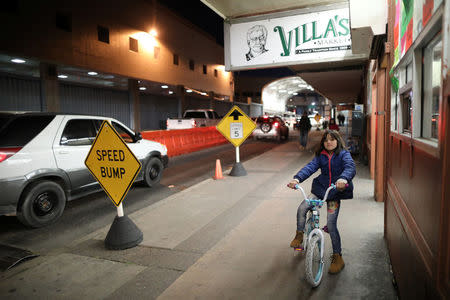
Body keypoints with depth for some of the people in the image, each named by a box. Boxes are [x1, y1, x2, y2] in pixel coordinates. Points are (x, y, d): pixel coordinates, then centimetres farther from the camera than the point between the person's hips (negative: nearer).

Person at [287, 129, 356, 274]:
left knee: (331, 224, -6)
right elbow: (310, 167, -8)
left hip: (335, 191, -3)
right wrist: (297, 178, -28)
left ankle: (337, 257, 11)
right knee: (301, 208, -18)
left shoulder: (344, 154, -3)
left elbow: (350, 167, -22)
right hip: (319, 188, 3)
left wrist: (344, 178, -46)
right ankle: (299, 235, 7)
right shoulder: (320, 156, 7)